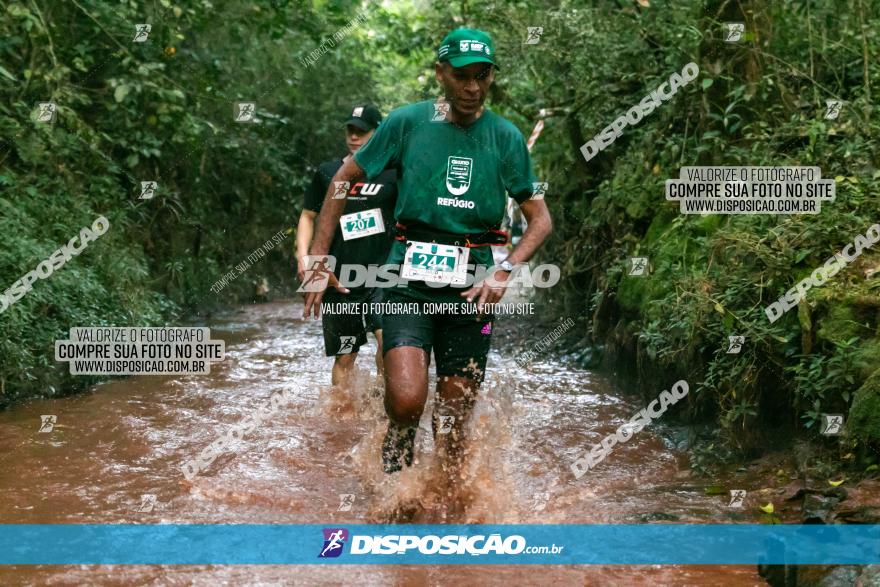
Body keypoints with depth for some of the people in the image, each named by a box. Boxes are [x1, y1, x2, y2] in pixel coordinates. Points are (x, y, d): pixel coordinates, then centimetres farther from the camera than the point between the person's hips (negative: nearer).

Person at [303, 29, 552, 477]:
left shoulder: (506, 138, 4)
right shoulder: (408, 122, 0)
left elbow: (540, 219, 8)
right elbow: (345, 177, 9)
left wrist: (503, 271, -9)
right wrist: (318, 255, 5)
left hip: (469, 287, 2)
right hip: (410, 279, -1)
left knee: (454, 420, 4)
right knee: (406, 400, -20)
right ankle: (396, 450, 14)